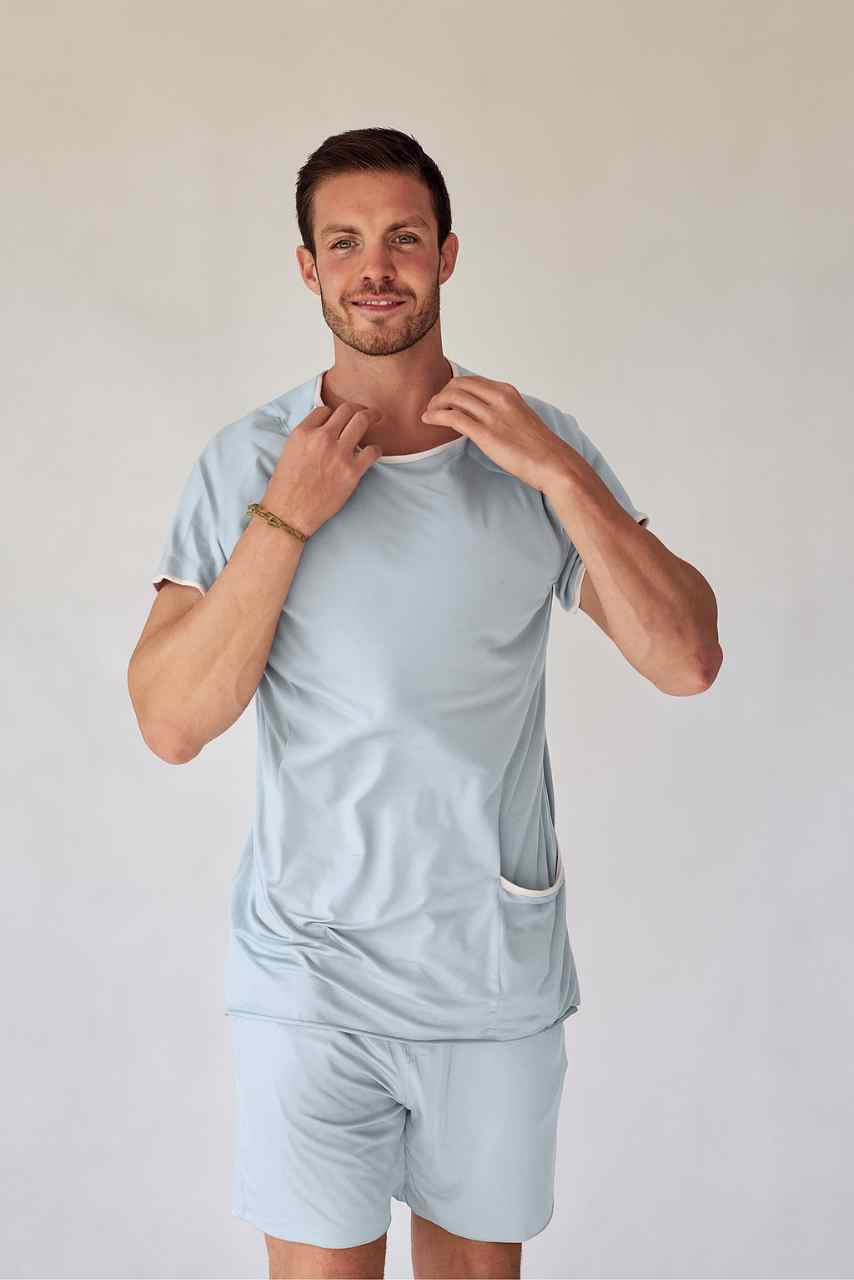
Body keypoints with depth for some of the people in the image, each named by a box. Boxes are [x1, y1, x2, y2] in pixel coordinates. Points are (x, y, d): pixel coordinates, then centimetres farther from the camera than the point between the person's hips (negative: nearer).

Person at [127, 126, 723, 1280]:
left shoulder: (538, 448, -1)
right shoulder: (248, 461, -5)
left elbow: (688, 661, -9)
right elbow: (173, 723, -12)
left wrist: (558, 470, -18)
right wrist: (287, 517, -19)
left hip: (503, 963, 2)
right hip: (310, 969, -1)